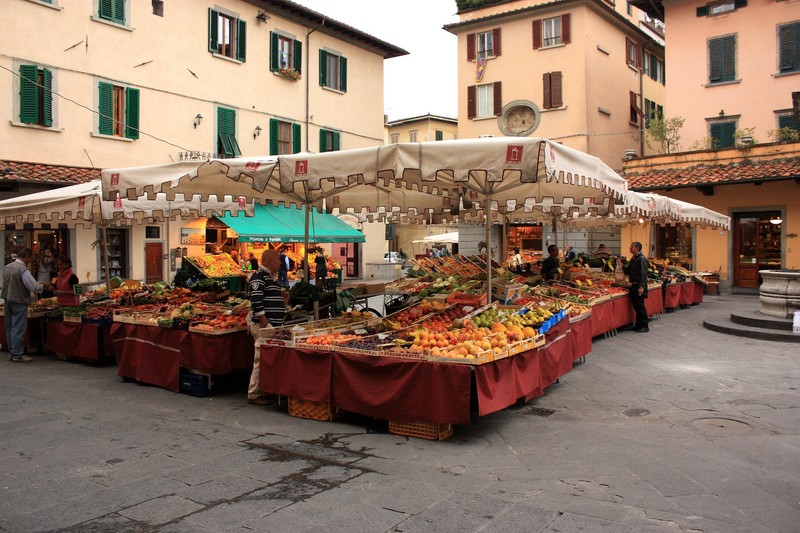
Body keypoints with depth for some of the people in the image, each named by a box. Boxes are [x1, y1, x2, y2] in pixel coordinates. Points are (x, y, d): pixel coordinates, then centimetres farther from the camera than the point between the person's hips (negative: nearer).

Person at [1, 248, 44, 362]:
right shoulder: (23, 270, -18)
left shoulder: (7, 267, 8)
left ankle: (11, 353, 23)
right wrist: (43, 286, -3)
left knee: (9, 328, 14)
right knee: (18, 329, -2)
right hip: (19, 302, -8)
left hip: (8, 300, 8)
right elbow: (34, 287, -22)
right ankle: (17, 354, 2)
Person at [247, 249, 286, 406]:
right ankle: (253, 394, 1)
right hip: (262, 325, -10)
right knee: (261, 359, -6)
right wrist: (265, 324, -21)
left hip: (272, 326, 10)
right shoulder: (258, 278, -13)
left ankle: (262, 391, 24)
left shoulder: (269, 278, 19)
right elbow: (256, 303, -20)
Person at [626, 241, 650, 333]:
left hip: (639, 286, -9)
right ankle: (638, 325, 21)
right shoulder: (633, 259, 15)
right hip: (633, 286, 9)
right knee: (636, 305, 13)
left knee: (640, 306, -5)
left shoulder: (642, 259, -14)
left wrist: (641, 286, -25)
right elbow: (629, 271, 25)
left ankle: (644, 326, 2)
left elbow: (643, 274, -20)